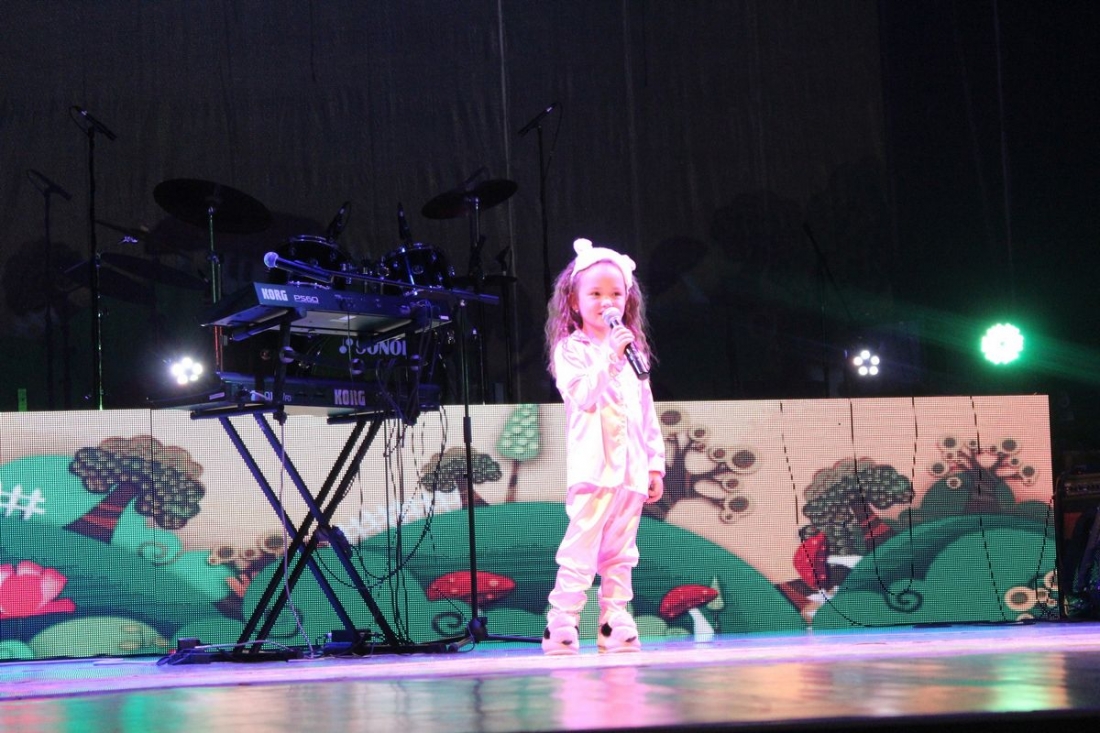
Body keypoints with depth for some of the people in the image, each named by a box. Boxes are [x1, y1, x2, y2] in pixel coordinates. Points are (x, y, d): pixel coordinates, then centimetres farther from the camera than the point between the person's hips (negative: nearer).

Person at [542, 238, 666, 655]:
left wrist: (655, 464, 16)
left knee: (620, 554, 7)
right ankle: (561, 627, -10)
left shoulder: (632, 353, 19)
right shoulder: (570, 349, 1)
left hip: (631, 469, 6)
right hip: (593, 467, -6)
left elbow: (648, 413, 20)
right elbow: (583, 396, -15)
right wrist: (609, 358, -20)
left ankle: (615, 628, 8)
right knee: (581, 550, -11)